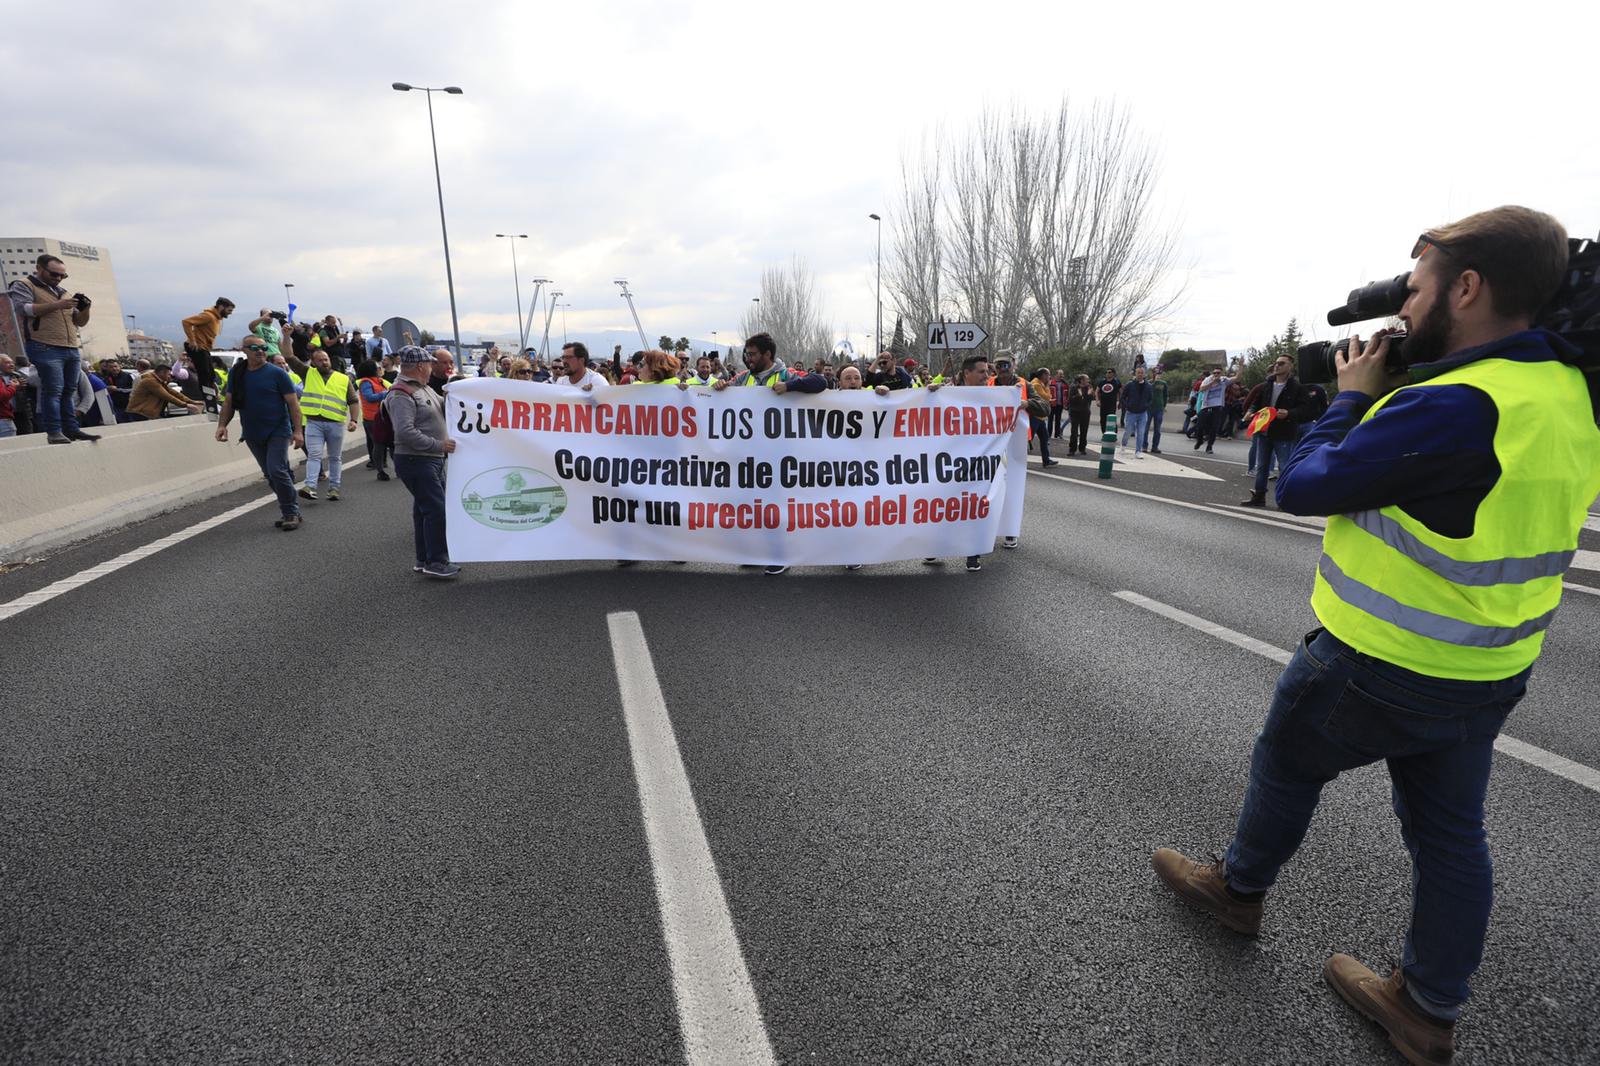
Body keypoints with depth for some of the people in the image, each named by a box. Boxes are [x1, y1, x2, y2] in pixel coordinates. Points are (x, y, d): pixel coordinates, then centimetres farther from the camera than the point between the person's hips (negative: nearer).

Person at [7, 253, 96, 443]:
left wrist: (85, 308, 2)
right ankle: (53, 432, -11)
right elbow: (23, 309, -10)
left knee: (69, 391, 3)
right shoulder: (23, 285, 7)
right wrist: (57, 305, -16)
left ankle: (71, 429, 4)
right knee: (53, 390, -11)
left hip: (72, 349, 6)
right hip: (45, 349, -6)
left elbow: (80, 322, 22)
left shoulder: (63, 293, 25)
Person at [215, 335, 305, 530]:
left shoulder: (277, 373, -6)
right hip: (252, 435, 6)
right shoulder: (237, 374, 8)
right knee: (270, 474, 10)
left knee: (277, 471, -16)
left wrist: (298, 430, -15)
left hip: (278, 432, -5)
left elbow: (293, 403, -8)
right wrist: (222, 424, 1)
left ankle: (291, 512, -7)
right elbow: (229, 402, 13)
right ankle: (288, 510, 20)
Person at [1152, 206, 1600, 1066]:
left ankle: (1239, 888, 41)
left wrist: (1352, 395, -7)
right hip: (1488, 673, 8)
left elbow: (1300, 487, -20)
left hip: (1377, 667, -8)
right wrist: (1388, 395, 6)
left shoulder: (1455, 407, -27)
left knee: (1284, 766, 17)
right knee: (1449, 832, 18)